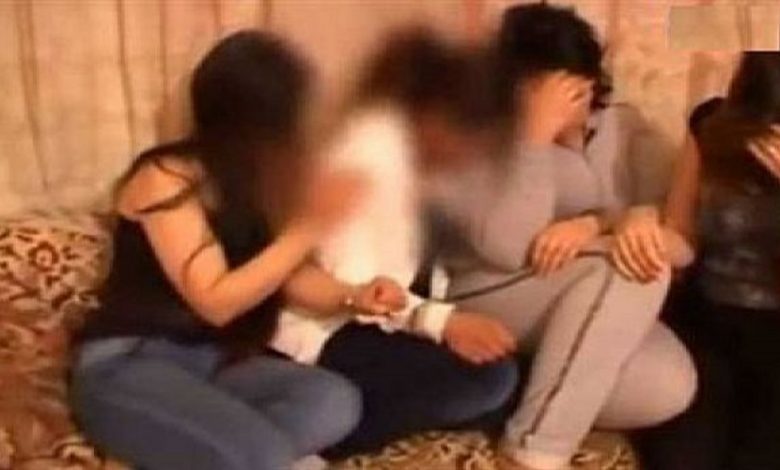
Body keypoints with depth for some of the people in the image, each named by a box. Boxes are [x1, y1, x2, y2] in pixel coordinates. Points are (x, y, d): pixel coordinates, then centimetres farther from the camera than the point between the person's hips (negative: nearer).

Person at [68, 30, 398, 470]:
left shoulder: (256, 179, 6)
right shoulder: (166, 178, -15)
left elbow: (285, 272, 11)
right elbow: (215, 302, -19)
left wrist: (351, 295, -9)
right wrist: (306, 228, -22)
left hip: (215, 362, 8)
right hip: (127, 364, -8)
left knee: (336, 400, -23)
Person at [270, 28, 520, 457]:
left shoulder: (400, 143, 10)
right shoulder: (376, 143, -19)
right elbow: (349, 279, -27)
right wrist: (441, 321, -37)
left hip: (357, 321, 10)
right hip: (320, 335, -10)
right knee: (490, 373, -21)